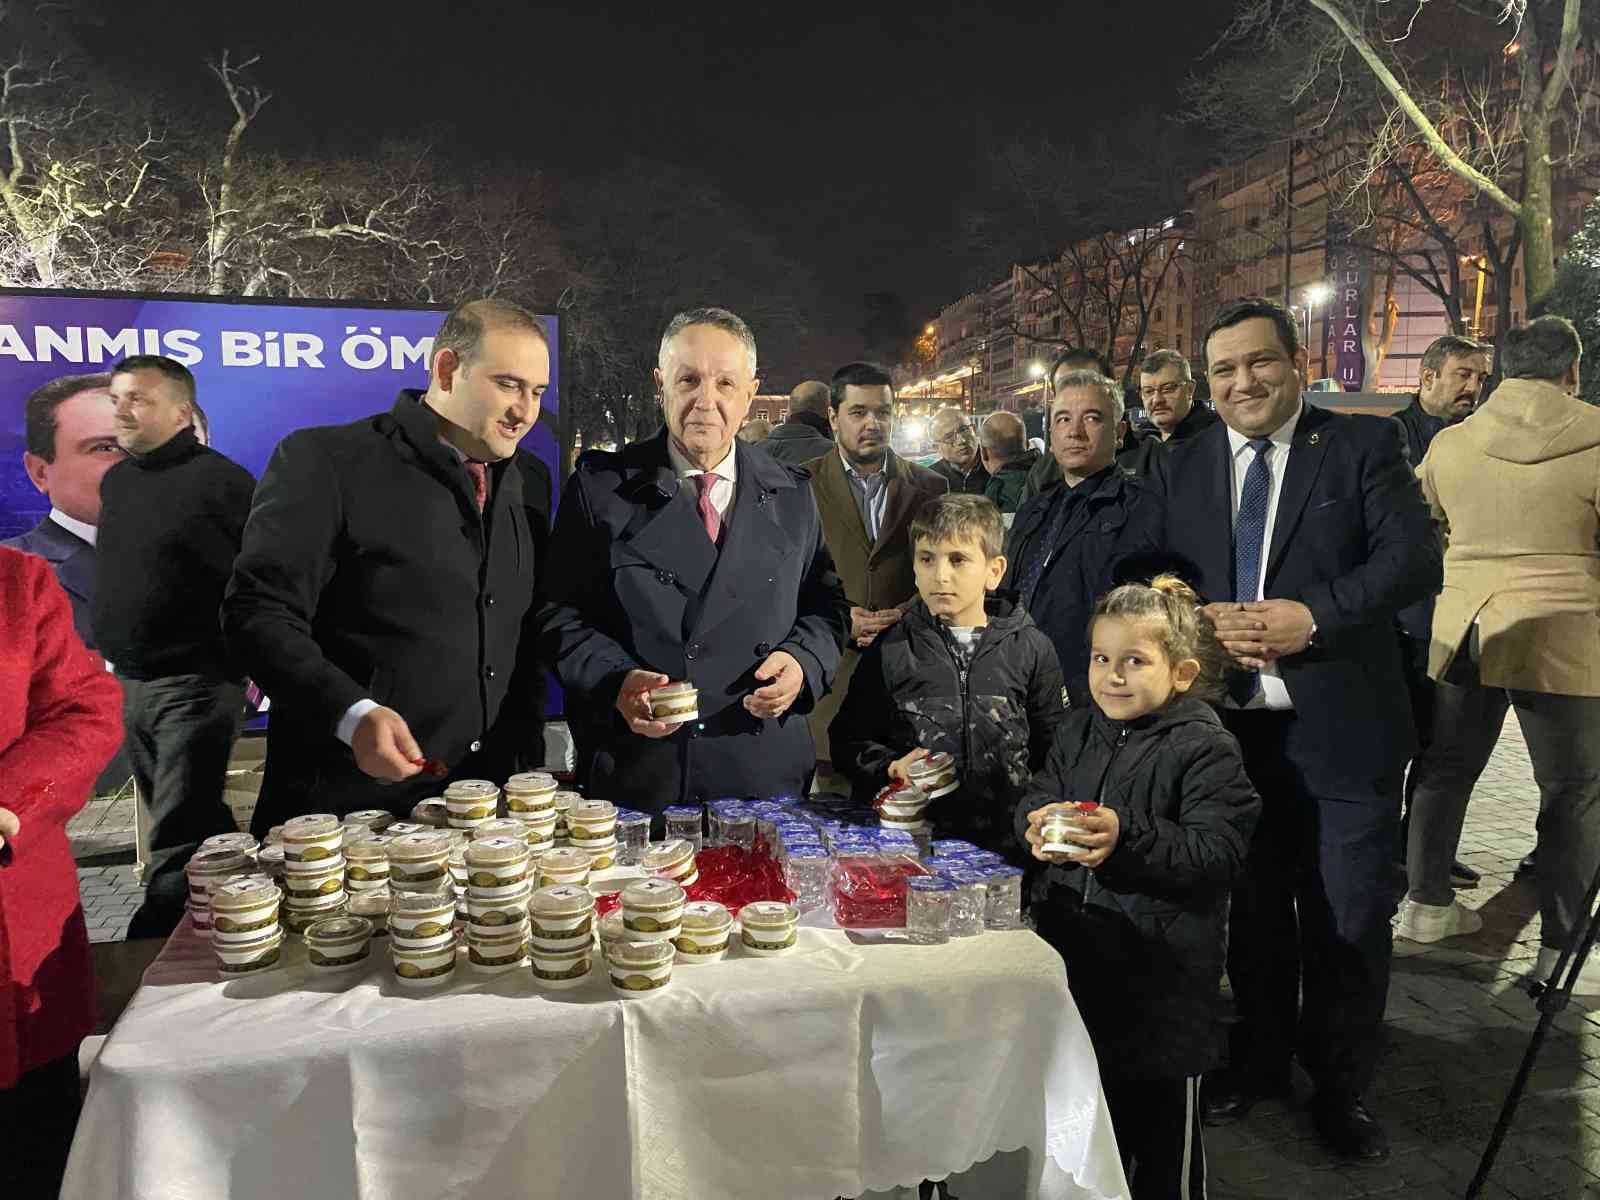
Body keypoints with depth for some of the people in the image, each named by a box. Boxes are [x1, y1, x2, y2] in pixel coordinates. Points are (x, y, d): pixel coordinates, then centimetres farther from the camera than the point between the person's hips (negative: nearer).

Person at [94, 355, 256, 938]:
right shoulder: (116, 480, 12)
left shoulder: (218, 480, -12)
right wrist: (116, 656, 20)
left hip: (196, 686, -8)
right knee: (202, 827, 19)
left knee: (177, 842, -6)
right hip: (131, 685, 8)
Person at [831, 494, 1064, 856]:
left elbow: (1053, 751, 14)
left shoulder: (1032, 649, 9)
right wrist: (889, 768, -4)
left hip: (1003, 842, 0)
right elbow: (847, 741, 13)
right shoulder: (891, 650, 9)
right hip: (909, 836, 0)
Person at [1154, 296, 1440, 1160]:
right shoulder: (1178, 469, 8)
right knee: (1252, 910, 18)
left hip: (1340, 729, -2)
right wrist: (1199, 620, -13)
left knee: (1348, 920, 8)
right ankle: (1258, 1058, 38)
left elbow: (1415, 561, -10)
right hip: (1229, 727, 3)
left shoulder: (1363, 447, -1)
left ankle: (1340, 1086, 30)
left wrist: (1311, 615, -22)